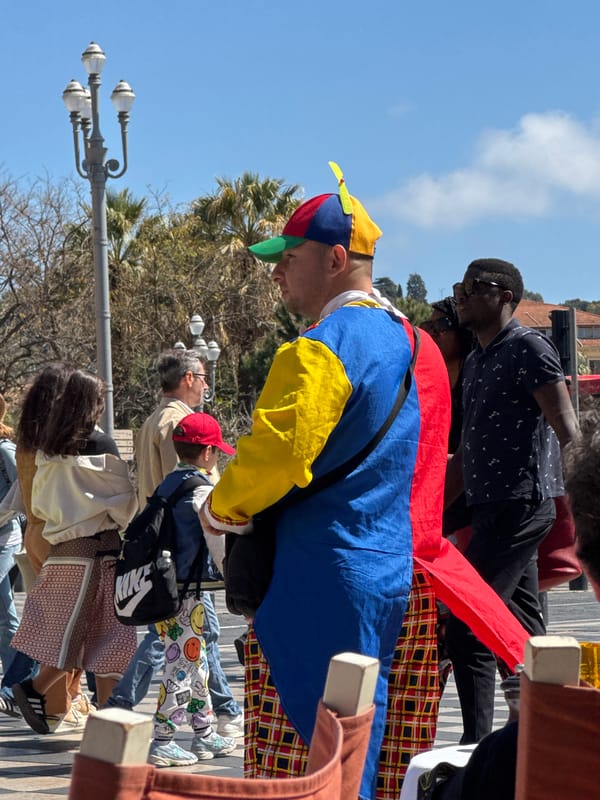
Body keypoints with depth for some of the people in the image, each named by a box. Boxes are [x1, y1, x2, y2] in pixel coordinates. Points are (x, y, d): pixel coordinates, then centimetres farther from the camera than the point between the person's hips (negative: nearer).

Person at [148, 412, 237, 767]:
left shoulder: (167, 485, 13)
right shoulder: (203, 490, -12)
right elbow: (219, 543, -16)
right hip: (186, 591, -9)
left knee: (196, 662, 17)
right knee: (182, 664, -3)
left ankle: (204, 735, 24)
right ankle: (162, 743, 0)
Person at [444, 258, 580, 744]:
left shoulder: (528, 348, -9)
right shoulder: (476, 361, 19)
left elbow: (567, 429, -15)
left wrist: (571, 501, -18)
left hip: (521, 504, -9)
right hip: (492, 506, 9)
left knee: (465, 629, -13)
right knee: (522, 632, 11)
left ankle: (477, 744, -11)